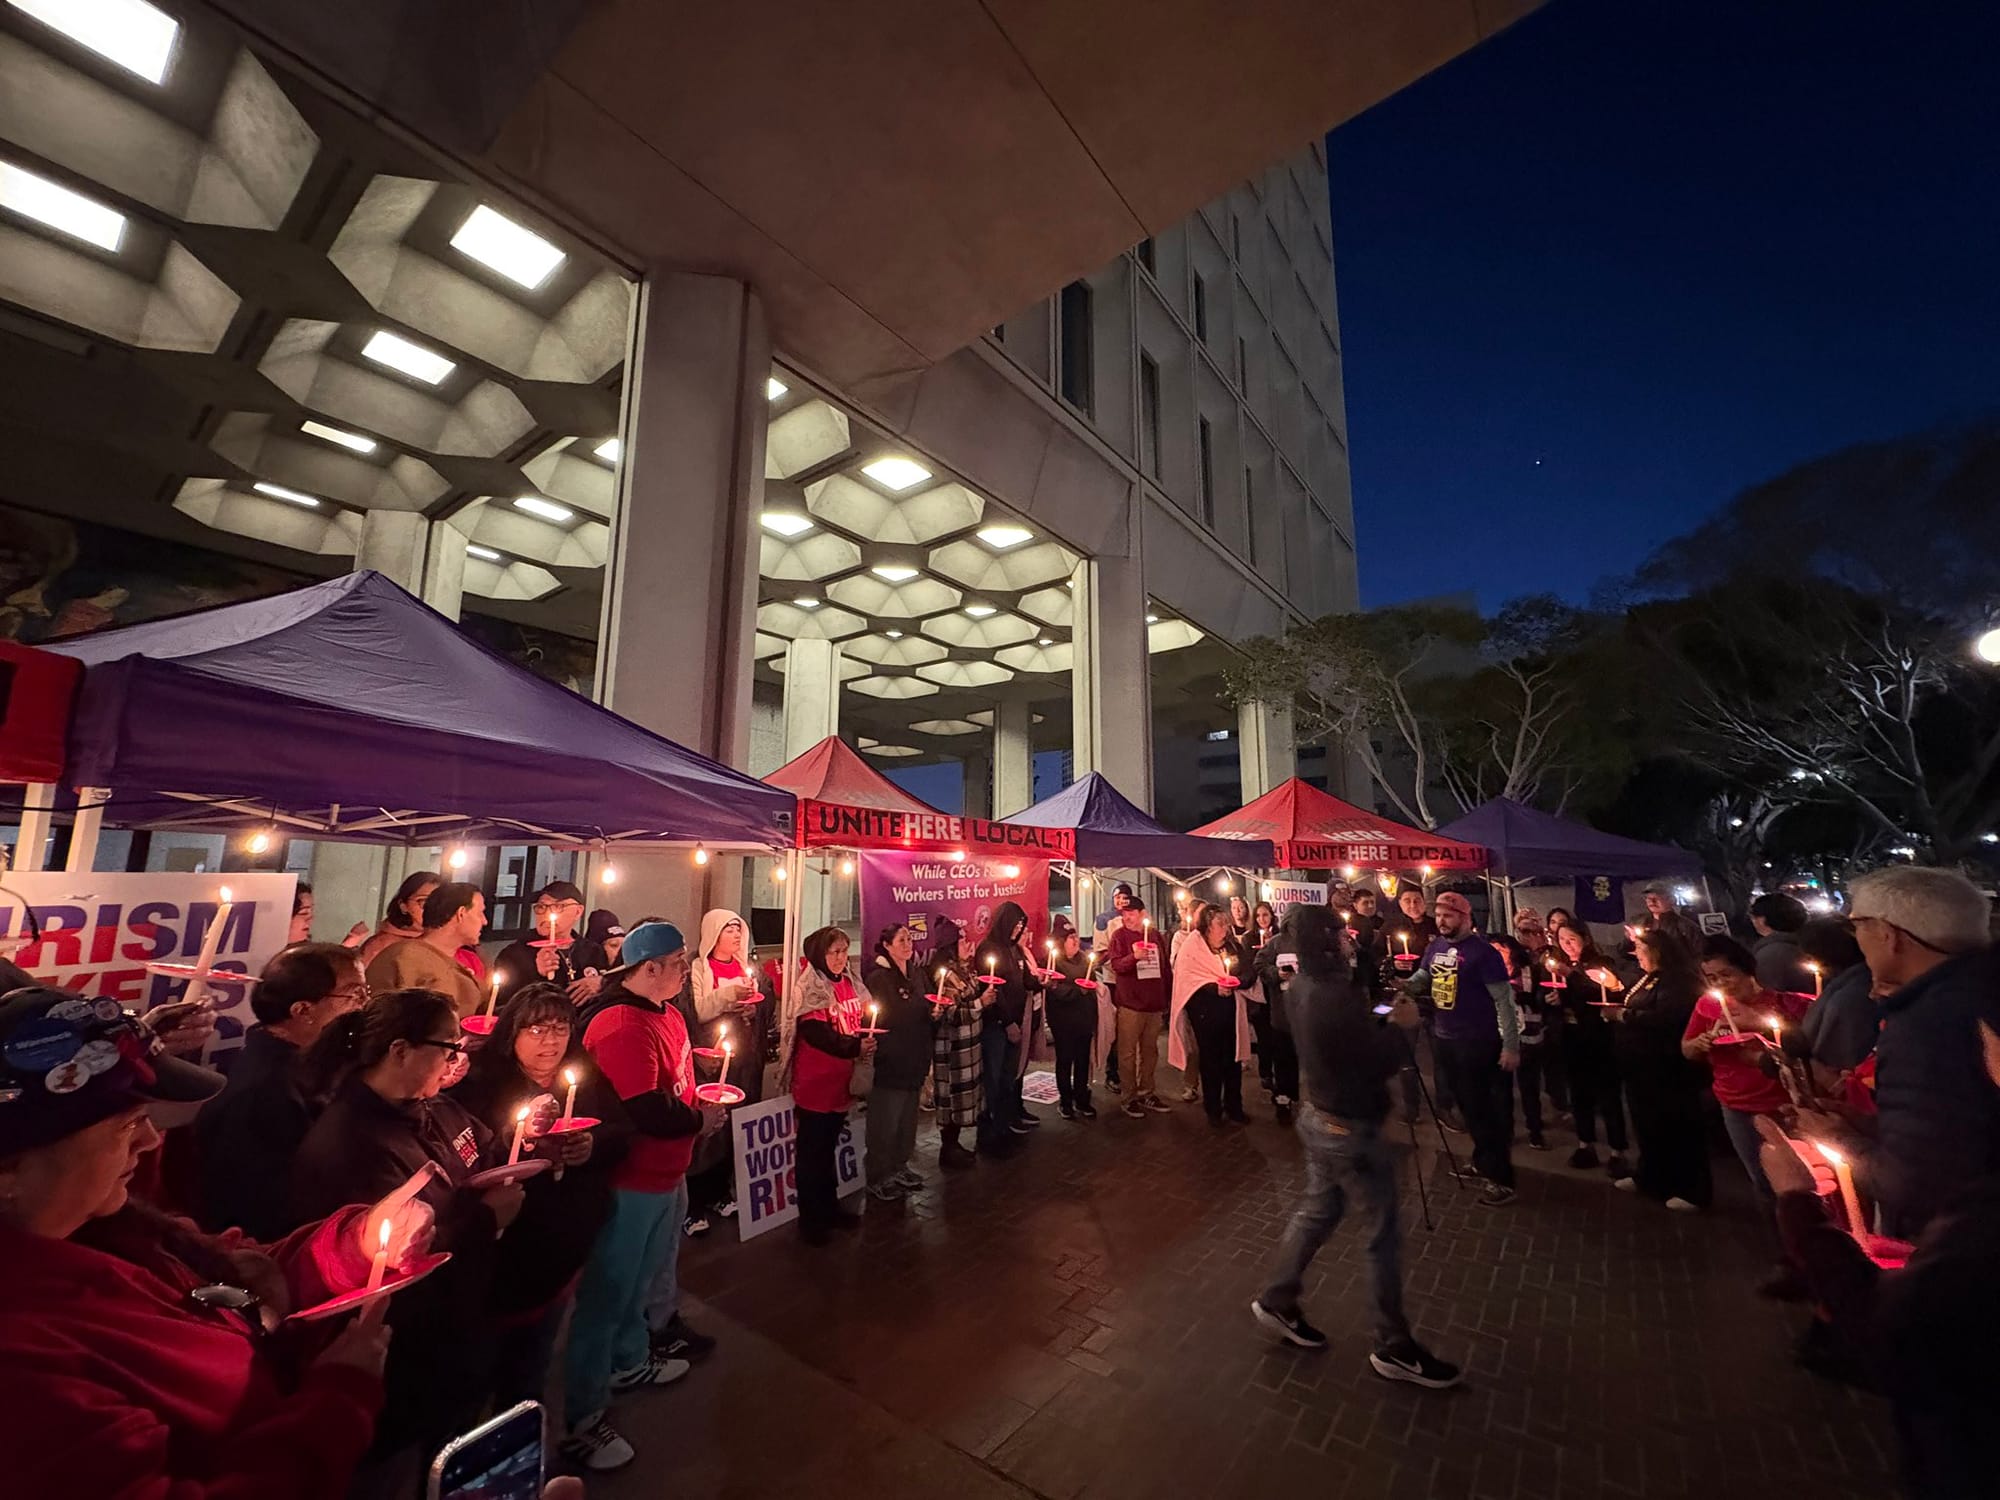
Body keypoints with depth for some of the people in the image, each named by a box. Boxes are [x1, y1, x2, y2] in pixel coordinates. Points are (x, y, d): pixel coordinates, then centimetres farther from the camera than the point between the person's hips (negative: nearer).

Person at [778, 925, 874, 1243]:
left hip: (839, 1081, 7)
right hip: (814, 1083, -7)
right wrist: (854, 1046, -34)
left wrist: (865, 1043, -6)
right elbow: (816, 1033, -26)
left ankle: (829, 1210, 33)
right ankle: (812, 1220, 19)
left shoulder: (848, 983, 8)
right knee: (811, 1152, 6)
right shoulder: (809, 988, -15)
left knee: (828, 1148, 20)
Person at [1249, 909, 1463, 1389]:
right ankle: (1393, 1347, 27)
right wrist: (1403, 1026, -6)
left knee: (1317, 1210, 23)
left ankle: (1277, 1300, 35)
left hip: (1318, 1115, 9)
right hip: (1350, 1127, -9)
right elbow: (1382, 1063, -21)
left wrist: (1381, 1019, 1)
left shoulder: (1299, 987, -3)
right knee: (1384, 1233, 10)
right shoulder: (1336, 996, -32)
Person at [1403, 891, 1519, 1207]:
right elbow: (1420, 979, 11)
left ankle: (1501, 1179, 10)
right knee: (1467, 1105, 19)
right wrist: (1402, 985, -13)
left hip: (1477, 1042, -7)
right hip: (1445, 1039, 7)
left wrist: (1511, 1045, -17)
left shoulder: (1481, 951, -17)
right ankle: (1482, 1161, 36)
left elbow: (1503, 999, -16)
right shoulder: (1435, 947, 5)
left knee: (1482, 1108, -1)